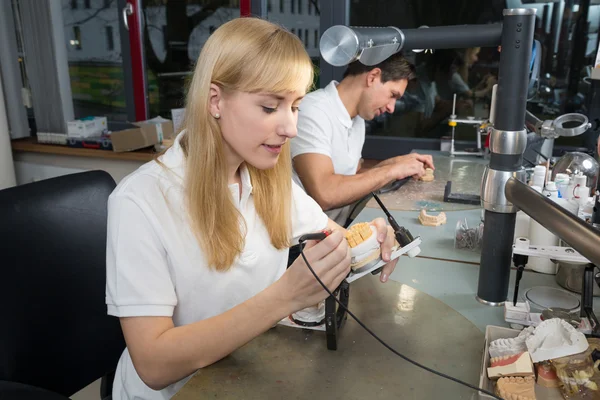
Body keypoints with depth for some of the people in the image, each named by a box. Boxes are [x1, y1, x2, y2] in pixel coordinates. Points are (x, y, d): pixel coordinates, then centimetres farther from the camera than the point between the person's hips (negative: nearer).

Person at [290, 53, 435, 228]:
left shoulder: (357, 119, 9)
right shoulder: (312, 111, -18)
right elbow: (324, 195, -28)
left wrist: (393, 163, 0)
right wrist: (392, 170, -18)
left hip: (338, 229, 8)